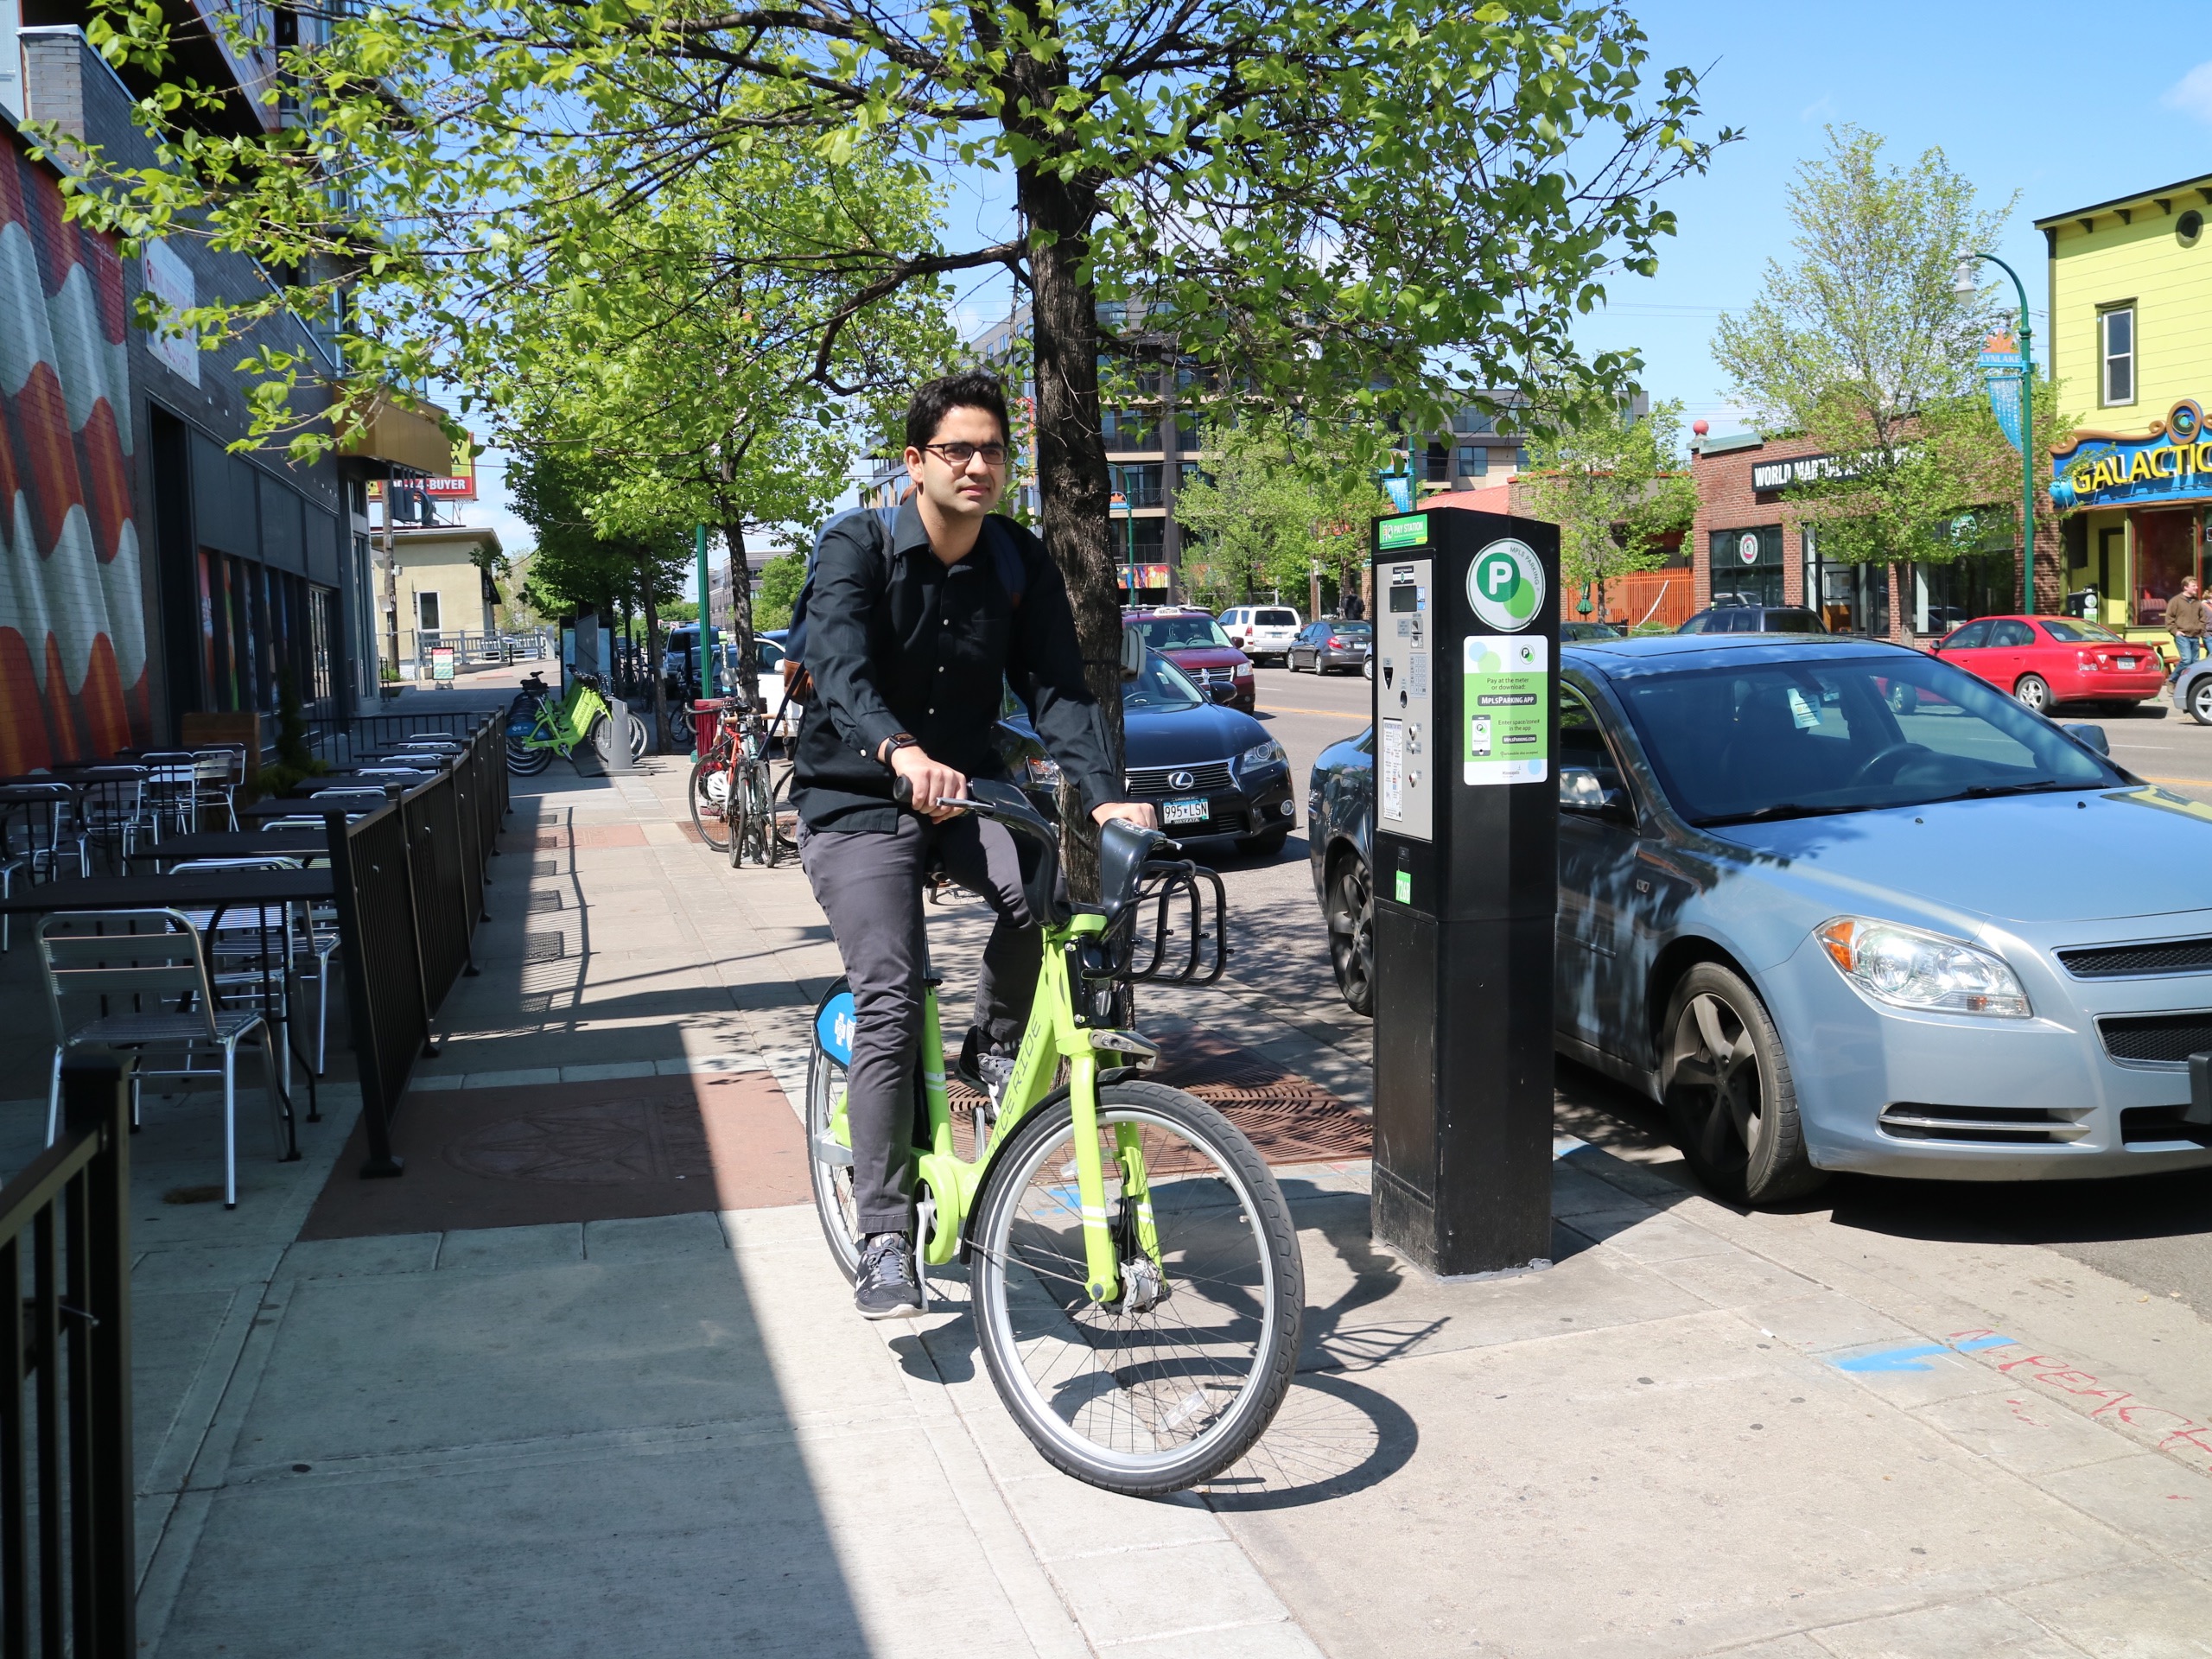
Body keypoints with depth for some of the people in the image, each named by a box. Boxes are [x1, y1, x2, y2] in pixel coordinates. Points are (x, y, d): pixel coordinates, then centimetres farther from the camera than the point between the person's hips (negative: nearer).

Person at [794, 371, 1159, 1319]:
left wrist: (1104, 796, -27)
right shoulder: (857, 548, -12)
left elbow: (1057, 689, -9)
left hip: (965, 792, 3)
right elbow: (839, 669, -28)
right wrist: (902, 752, -50)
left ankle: (990, 1054, 1)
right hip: (856, 804, -3)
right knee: (890, 1002, -16)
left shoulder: (1021, 565, 0)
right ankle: (885, 1238, -8)